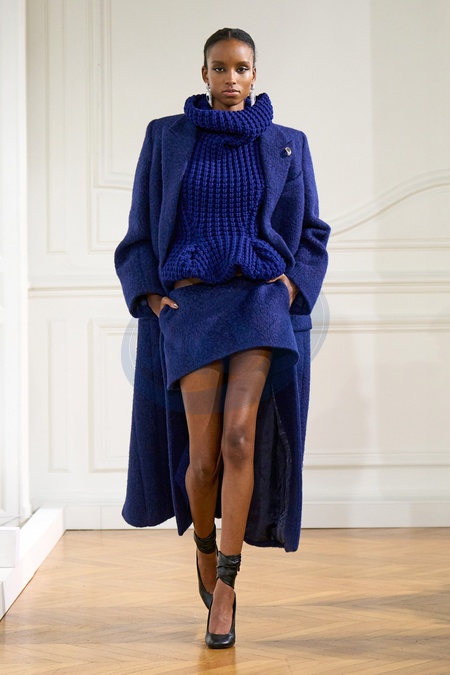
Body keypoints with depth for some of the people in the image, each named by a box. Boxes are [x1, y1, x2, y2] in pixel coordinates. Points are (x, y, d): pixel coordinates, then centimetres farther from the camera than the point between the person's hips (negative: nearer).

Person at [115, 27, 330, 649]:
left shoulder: (286, 145, 9)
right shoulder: (166, 137, 8)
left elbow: (311, 233, 15)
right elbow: (142, 231, 12)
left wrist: (292, 285, -2)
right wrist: (151, 297, -2)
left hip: (261, 300, 0)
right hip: (192, 305, 0)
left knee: (240, 437, -20)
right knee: (204, 456, -7)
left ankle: (224, 589, -12)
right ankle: (205, 545, 27)